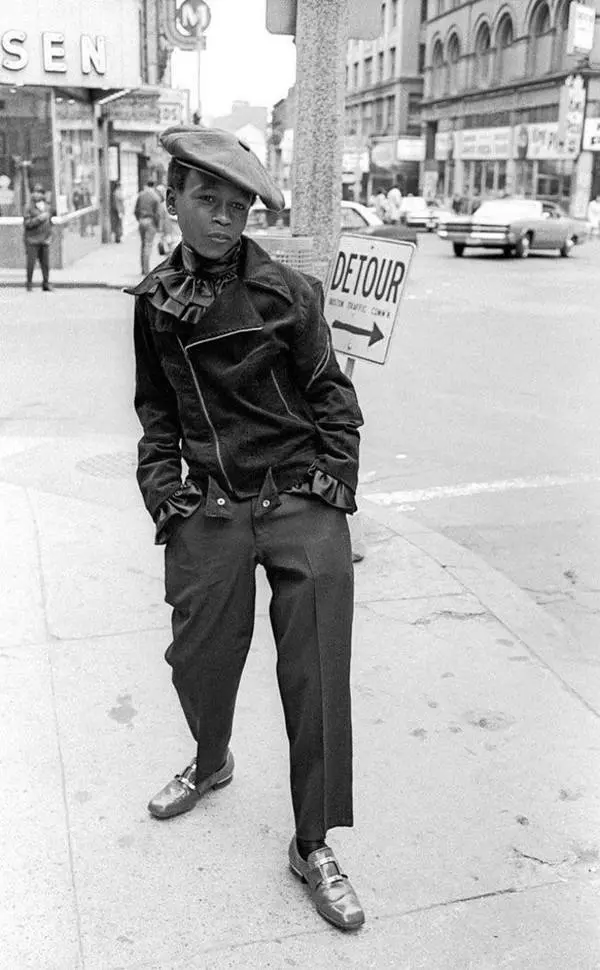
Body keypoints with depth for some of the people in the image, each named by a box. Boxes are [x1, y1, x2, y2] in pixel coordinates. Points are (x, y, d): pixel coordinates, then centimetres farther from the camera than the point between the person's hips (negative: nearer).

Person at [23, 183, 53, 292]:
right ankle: (29, 284, 8)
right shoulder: (29, 208, -3)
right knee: (31, 263, -3)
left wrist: (49, 236, 14)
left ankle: (46, 284, 13)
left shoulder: (47, 207, 13)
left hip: (45, 241, 4)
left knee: (45, 263, 3)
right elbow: (27, 223, -9)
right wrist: (39, 218, -17)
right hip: (32, 240, -4)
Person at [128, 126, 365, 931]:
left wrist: (334, 478, -6)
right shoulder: (155, 301, 5)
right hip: (212, 510, 3)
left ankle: (313, 847, 17)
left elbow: (330, 394, 2)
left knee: (316, 675, -1)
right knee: (198, 658, 11)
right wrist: (161, 482, 2)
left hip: (303, 505, -2)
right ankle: (210, 764, 46)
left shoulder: (286, 292, -4)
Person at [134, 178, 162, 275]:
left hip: (141, 221, 4)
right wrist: (158, 226, -1)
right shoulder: (156, 197, -8)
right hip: (151, 221, -4)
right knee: (148, 246, -4)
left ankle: (143, 269, 16)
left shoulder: (140, 195, 5)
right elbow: (157, 213, -11)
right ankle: (146, 270, -8)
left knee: (143, 245, 14)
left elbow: (136, 211, 6)